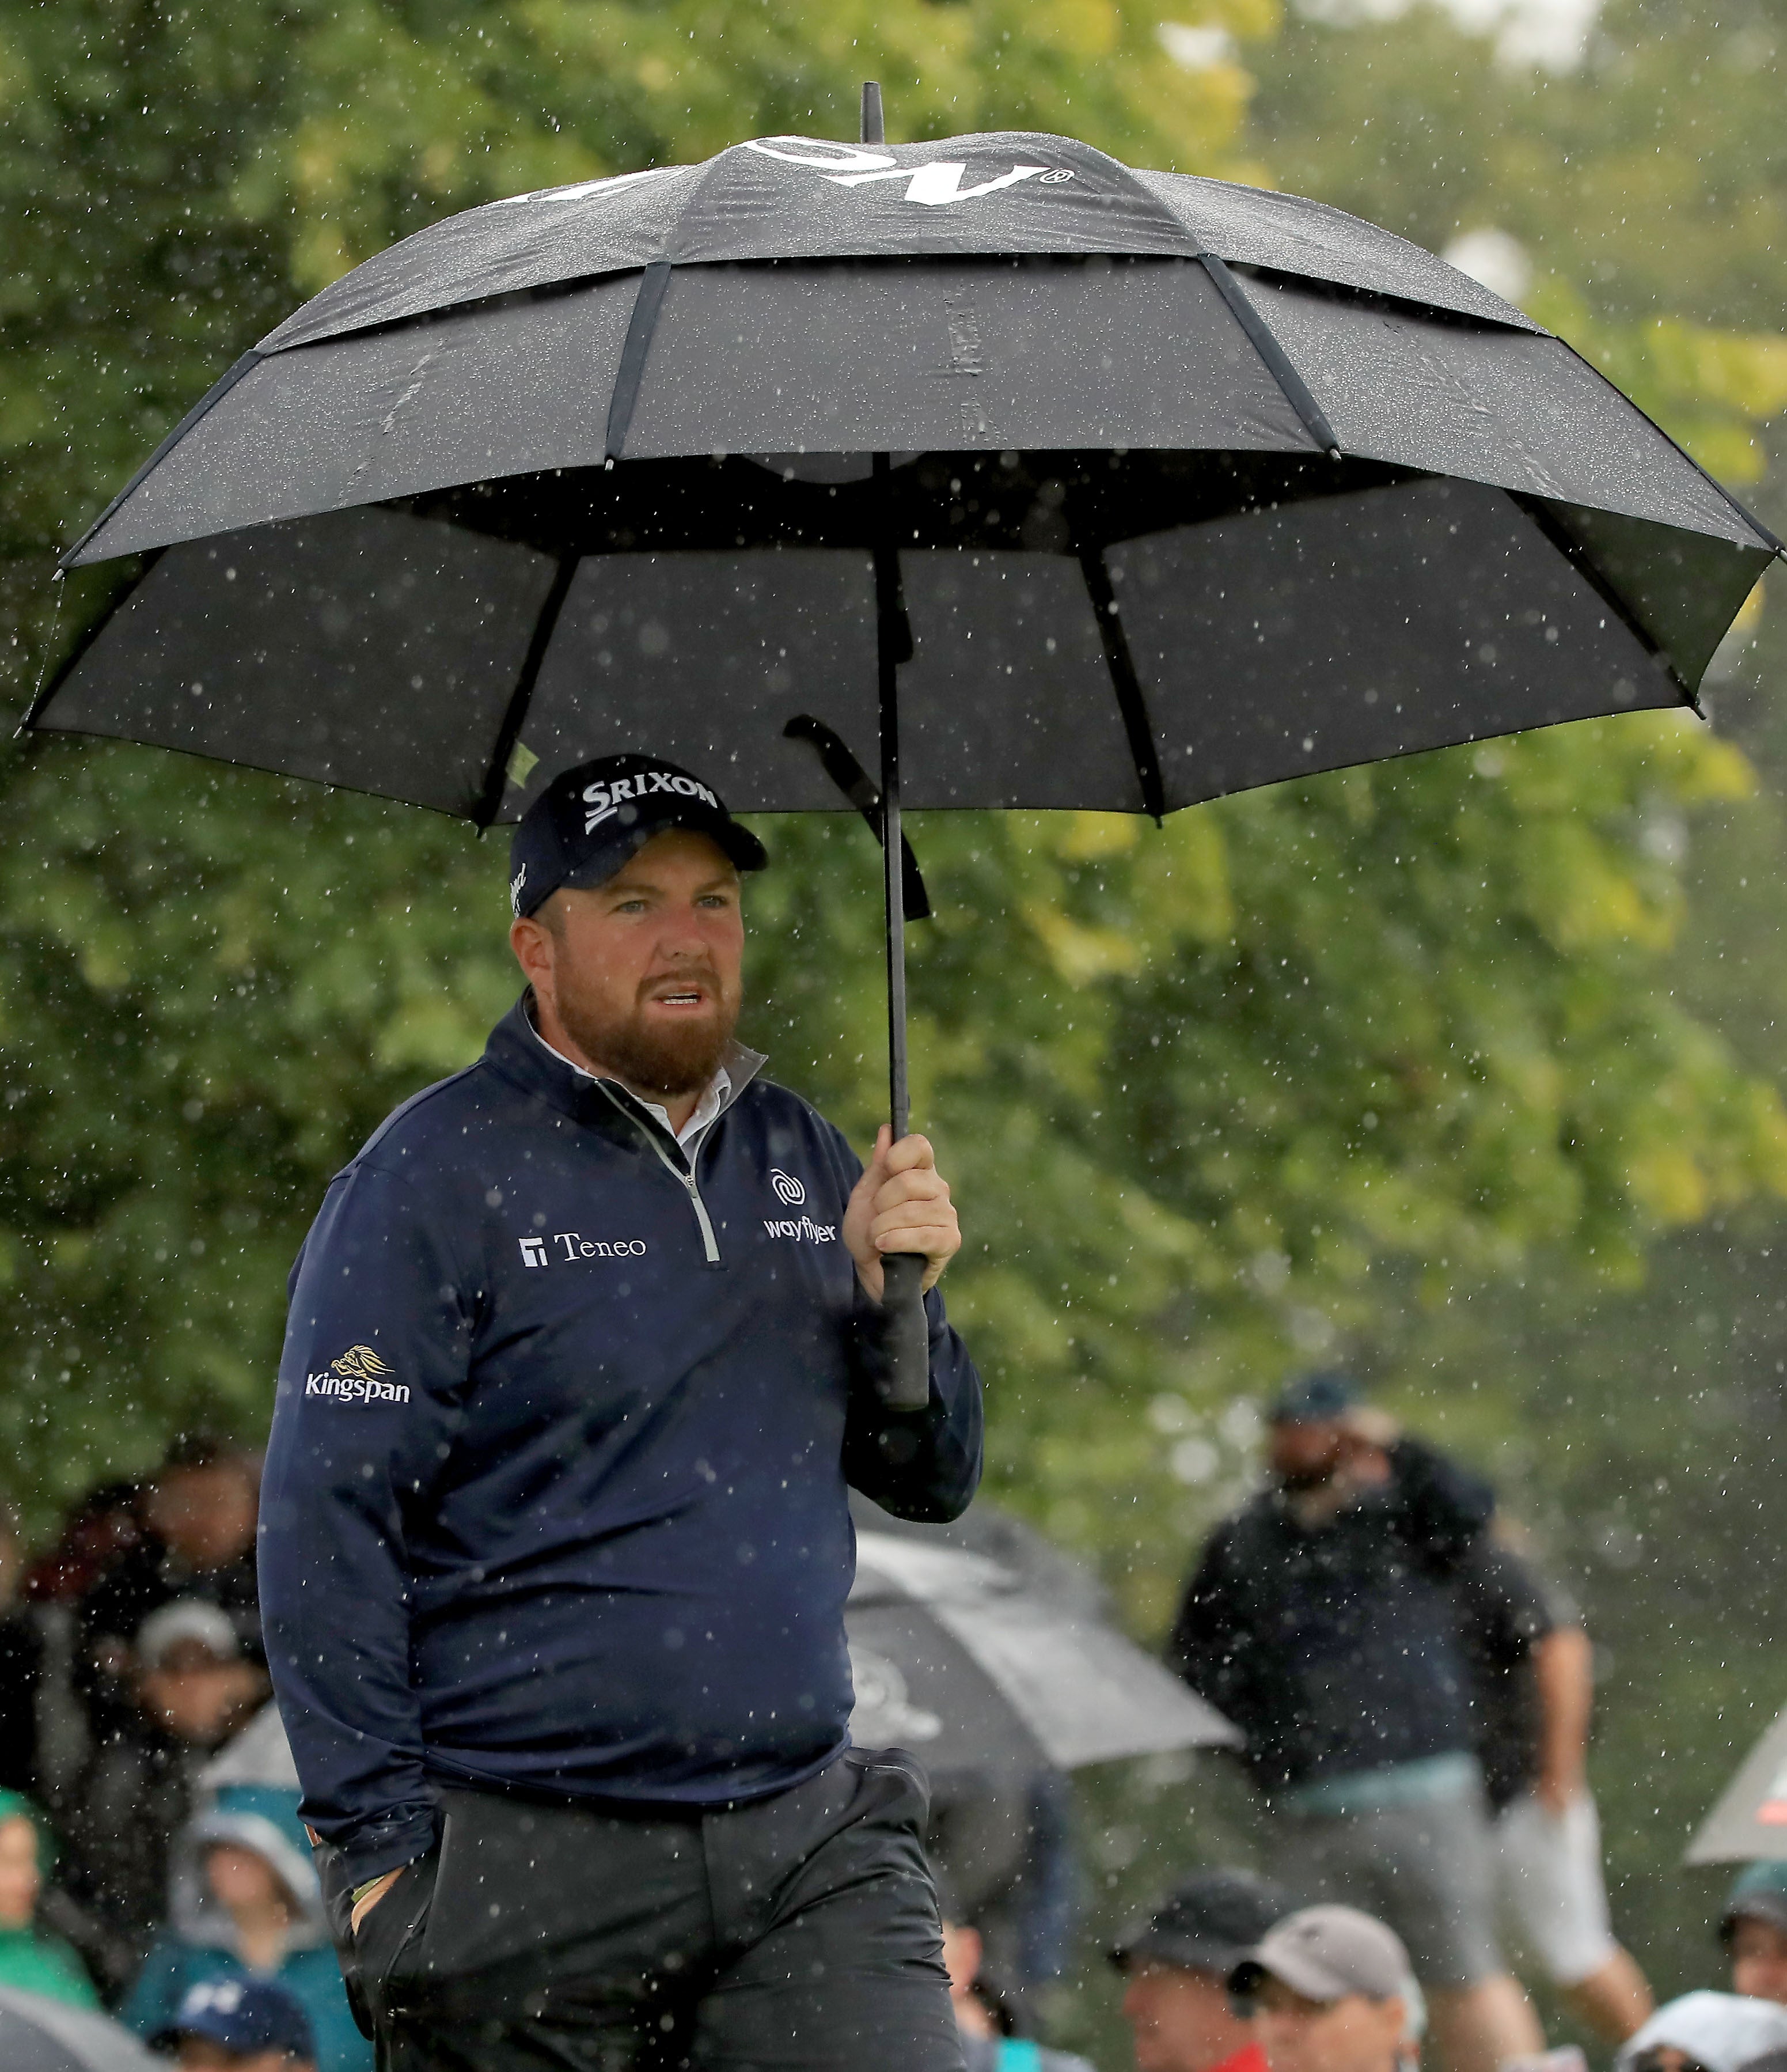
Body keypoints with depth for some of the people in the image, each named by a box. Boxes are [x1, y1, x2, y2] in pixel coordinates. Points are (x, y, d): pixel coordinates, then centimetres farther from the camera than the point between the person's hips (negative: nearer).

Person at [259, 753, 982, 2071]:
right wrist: (382, 1842, -13)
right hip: (525, 1864, -4)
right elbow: (322, 1525, -8)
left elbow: (933, 1483, 18)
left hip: (810, 1844, 4)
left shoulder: (798, 1155, 13)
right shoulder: (440, 1173, -4)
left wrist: (894, 1296, -2)